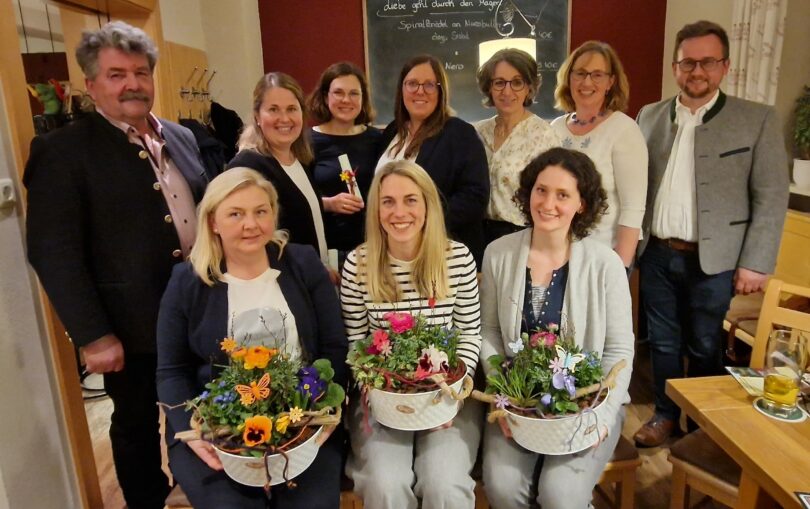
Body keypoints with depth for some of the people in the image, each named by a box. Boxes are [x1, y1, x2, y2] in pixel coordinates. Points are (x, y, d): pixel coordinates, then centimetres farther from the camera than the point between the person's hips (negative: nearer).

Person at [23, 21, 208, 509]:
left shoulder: (181, 137, 7)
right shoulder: (62, 150, -11)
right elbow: (53, 253, -15)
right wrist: (93, 335, -17)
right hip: (132, 327, -5)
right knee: (137, 427, 16)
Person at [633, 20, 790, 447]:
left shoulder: (758, 120, -3)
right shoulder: (649, 117, 6)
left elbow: (771, 198, -5)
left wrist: (755, 263, -9)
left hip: (713, 260, -2)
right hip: (656, 255, 3)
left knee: (705, 348, 12)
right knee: (662, 343, 15)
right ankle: (665, 414, 34)